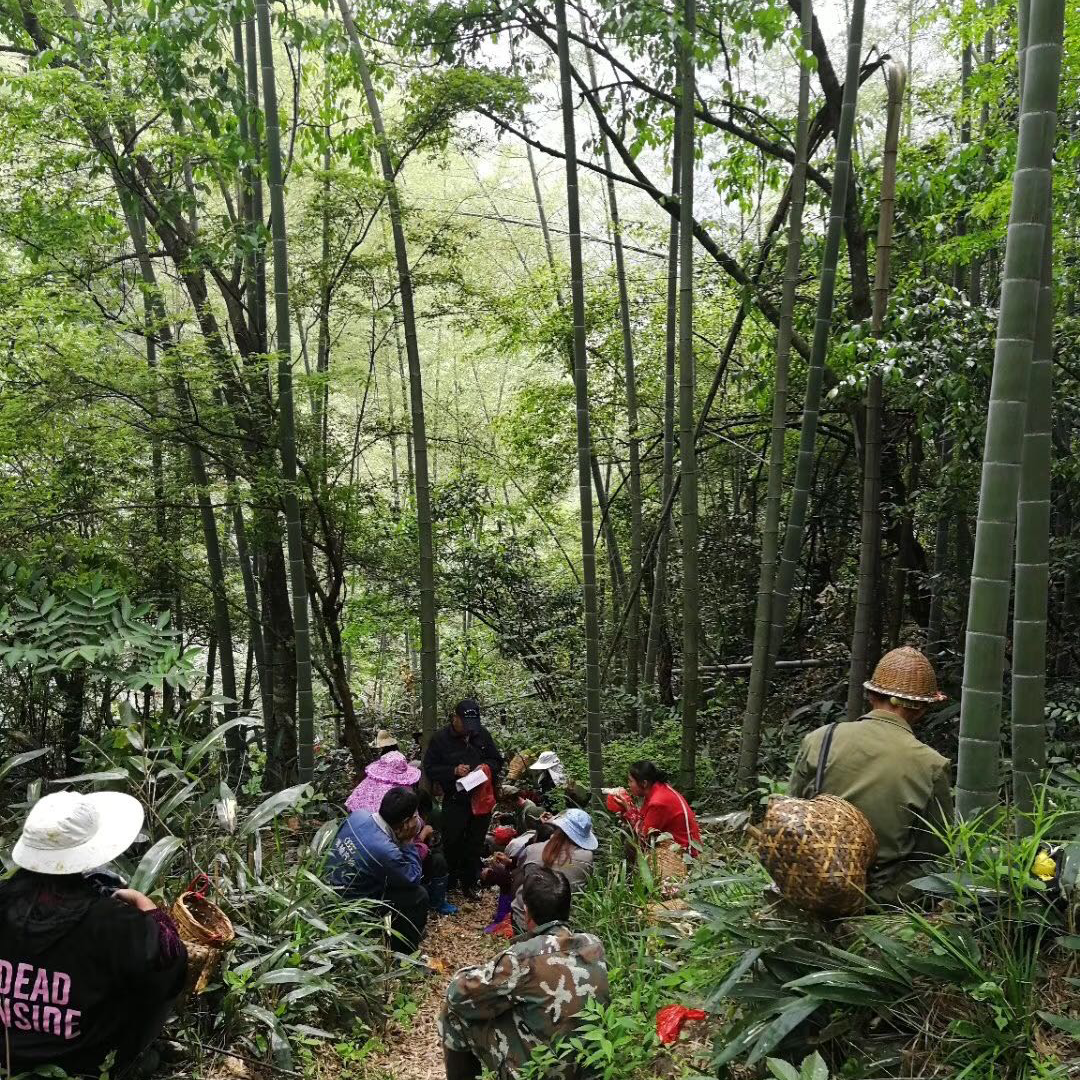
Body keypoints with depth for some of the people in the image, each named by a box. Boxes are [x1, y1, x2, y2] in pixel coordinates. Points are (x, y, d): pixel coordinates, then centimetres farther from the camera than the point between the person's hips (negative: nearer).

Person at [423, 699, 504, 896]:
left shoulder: (482, 734, 3)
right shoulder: (440, 739, -7)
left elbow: (497, 760, 11)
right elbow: (430, 769, -6)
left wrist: (488, 766, -12)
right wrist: (453, 771, -21)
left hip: (481, 800, 3)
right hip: (455, 801, -3)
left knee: (475, 845, 12)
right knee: (452, 844, -1)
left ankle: (470, 884, 27)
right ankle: (449, 884, 18)